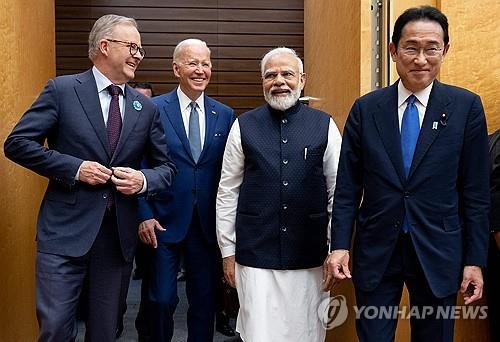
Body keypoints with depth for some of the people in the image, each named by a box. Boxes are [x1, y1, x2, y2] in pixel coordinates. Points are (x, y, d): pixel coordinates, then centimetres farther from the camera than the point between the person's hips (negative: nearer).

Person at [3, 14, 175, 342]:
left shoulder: (146, 108, 7)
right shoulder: (62, 90, -3)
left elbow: (166, 167, 13)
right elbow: (17, 143, -6)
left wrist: (144, 180, -9)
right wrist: (74, 168, -15)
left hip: (120, 234, 4)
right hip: (66, 230, -3)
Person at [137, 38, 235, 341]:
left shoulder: (225, 115, 5)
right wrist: (145, 215, -8)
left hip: (208, 224, 3)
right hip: (165, 223, -2)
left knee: (205, 301, 12)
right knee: (162, 300, 2)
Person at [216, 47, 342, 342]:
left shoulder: (324, 126, 1)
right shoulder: (244, 127, 1)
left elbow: (337, 191, 4)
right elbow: (228, 193, 3)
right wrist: (228, 251, 4)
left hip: (310, 257, 1)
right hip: (255, 255, 0)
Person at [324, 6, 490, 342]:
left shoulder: (466, 106, -3)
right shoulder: (366, 108, 0)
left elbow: (475, 191, -2)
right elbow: (348, 185, 1)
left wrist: (475, 260, -2)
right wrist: (340, 245, -5)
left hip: (437, 253, 0)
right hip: (376, 251, 1)